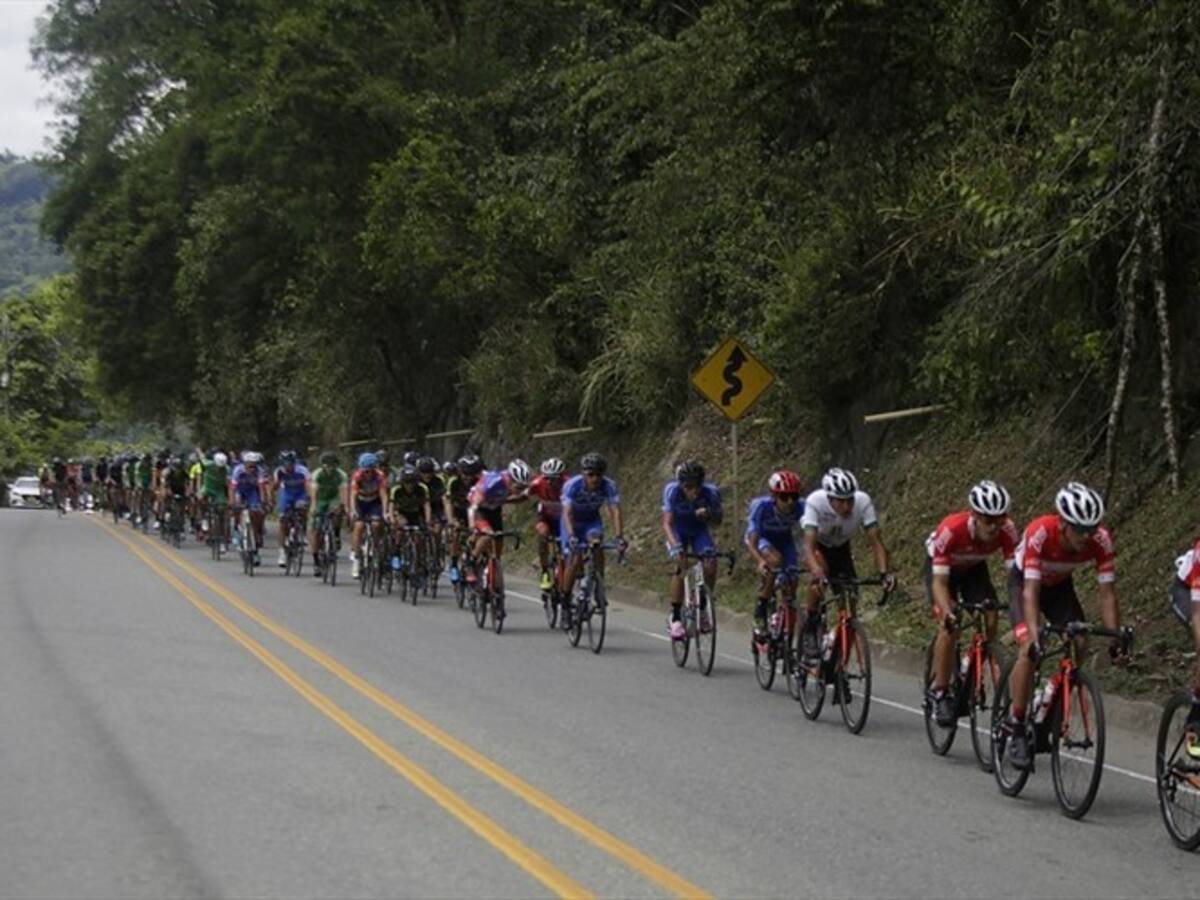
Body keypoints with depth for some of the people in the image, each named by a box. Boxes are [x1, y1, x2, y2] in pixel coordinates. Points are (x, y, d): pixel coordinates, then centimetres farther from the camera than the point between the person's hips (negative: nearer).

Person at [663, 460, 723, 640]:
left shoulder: (711, 492, -28)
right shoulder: (672, 490, -31)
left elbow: (717, 521, -15)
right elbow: (667, 523, -34)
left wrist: (709, 515, -38)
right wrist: (675, 546, -51)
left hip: (699, 530, 2)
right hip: (678, 531, -2)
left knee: (711, 563, -23)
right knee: (680, 566, -25)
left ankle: (703, 608, -1)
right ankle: (675, 618, -17)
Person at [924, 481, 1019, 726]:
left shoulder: (1007, 531, -30)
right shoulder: (951, 529, -39)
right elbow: (939, 581, -37)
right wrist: (948, 613, -53)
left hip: (974, 568, 4)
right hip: (939, 566, -4)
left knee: (991, 622, -16)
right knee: (950, 626, -22)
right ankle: (939, 692, -9)